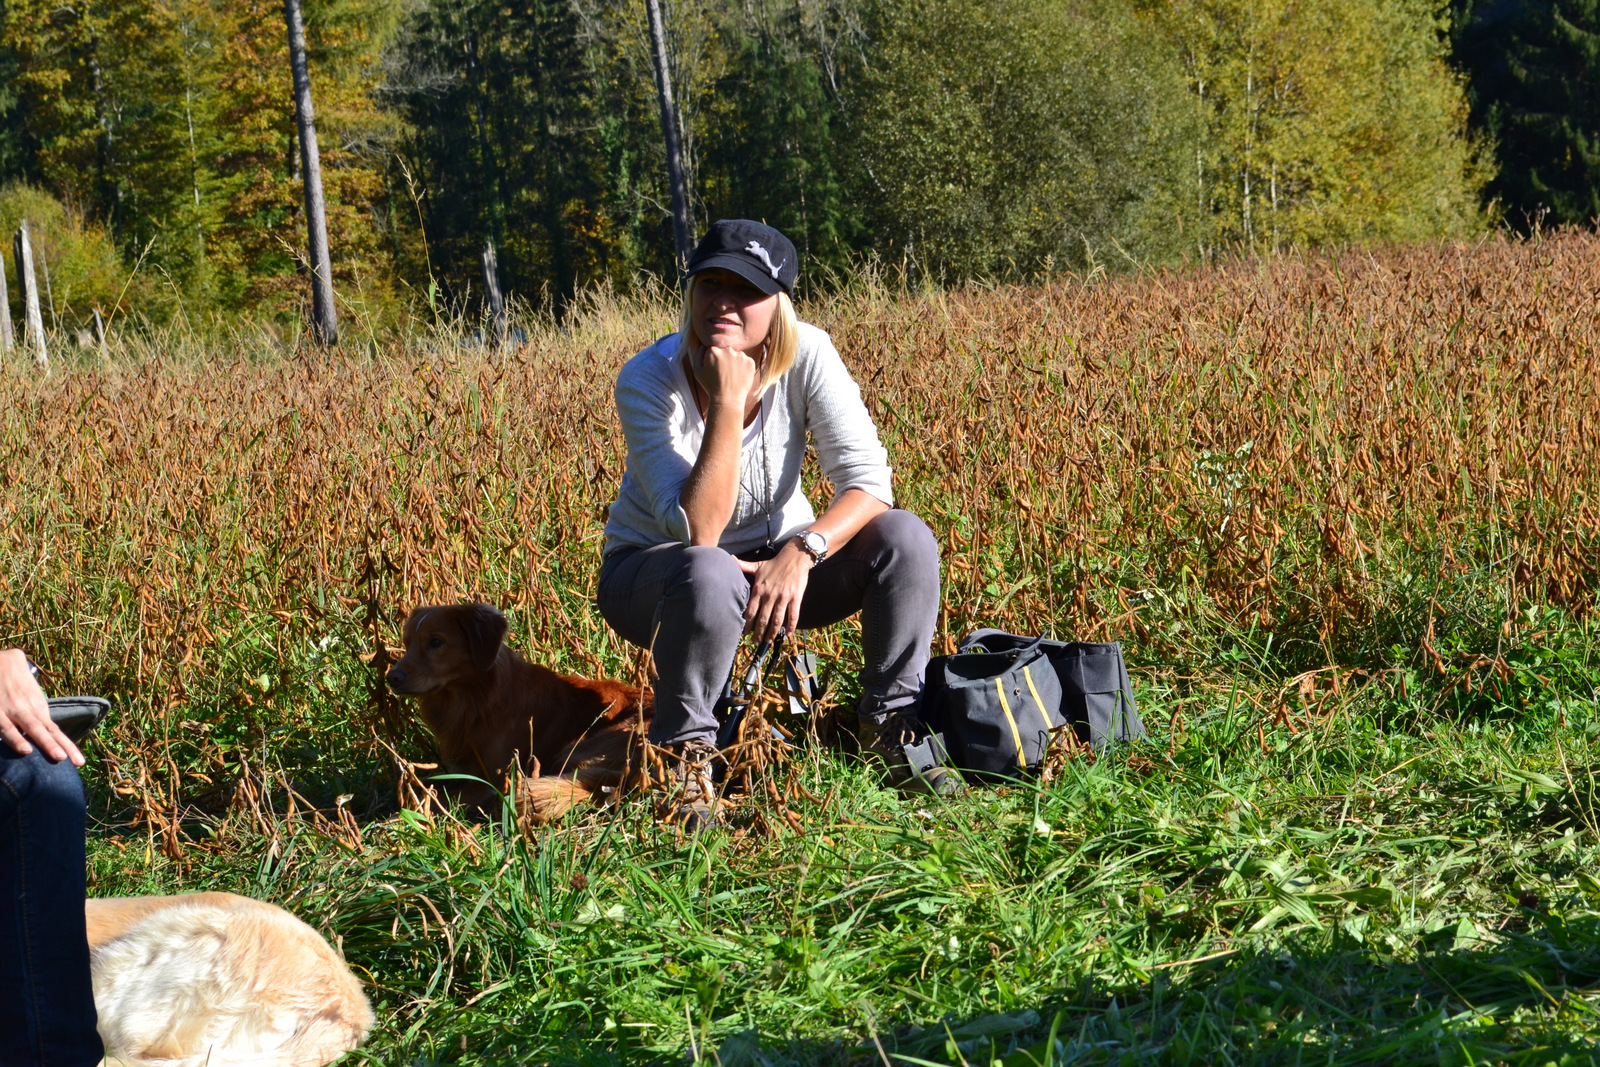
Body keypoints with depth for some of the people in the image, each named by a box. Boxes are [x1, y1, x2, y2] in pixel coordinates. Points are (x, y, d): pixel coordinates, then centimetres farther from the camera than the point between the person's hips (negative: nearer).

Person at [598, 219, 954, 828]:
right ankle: (686, 754, -16)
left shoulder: (805, 355, -16)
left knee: (904, 538, -21)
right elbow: (698, 531, -33)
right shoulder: (648, 381, -25)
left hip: (776, 560, 4)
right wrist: (727, 402, -38)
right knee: (709, 575, -40)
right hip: (652, 569, -3)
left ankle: (891, 720, -2)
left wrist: (801, 551, -37)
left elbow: (867, 480, -20)